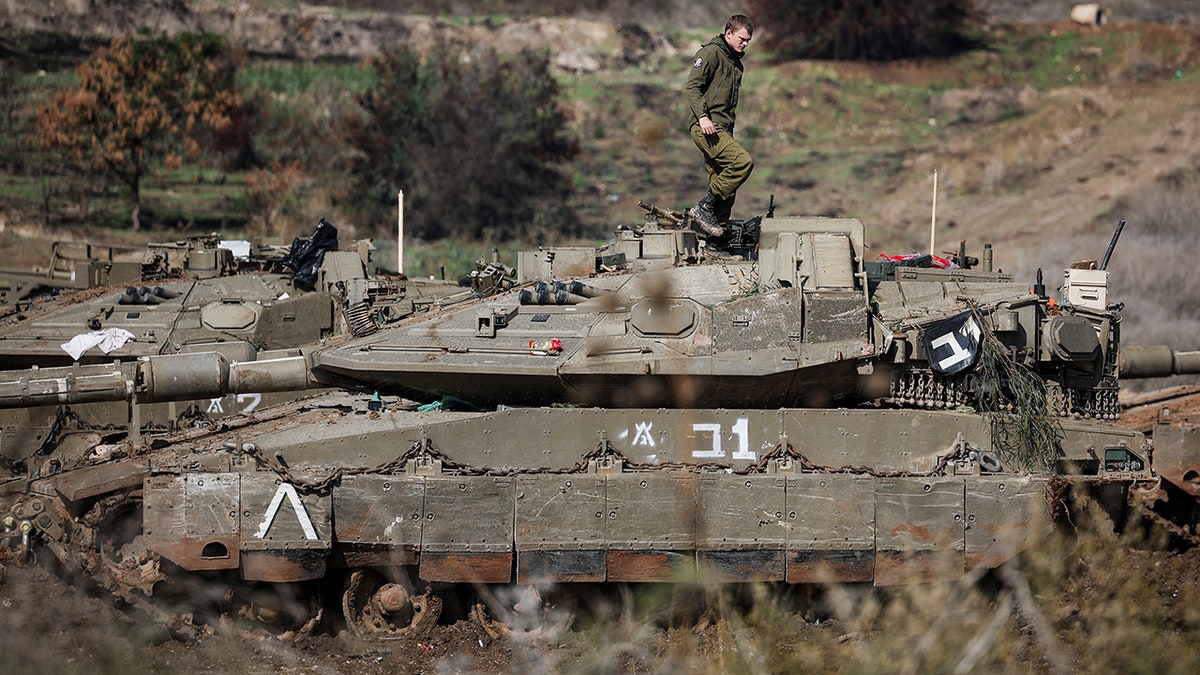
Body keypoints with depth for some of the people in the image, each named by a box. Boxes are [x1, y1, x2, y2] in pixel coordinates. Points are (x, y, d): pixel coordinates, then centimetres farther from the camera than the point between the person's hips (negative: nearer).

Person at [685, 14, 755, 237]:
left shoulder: (736, 62, 24)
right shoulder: (711, 52, -3)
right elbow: (692, 87, -12)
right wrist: (702, 116, -23)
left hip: (722, 129, 9)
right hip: (707, 127, -9)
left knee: (726, 191, 4)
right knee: (743, 161, -25)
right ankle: (704, 207, -20)